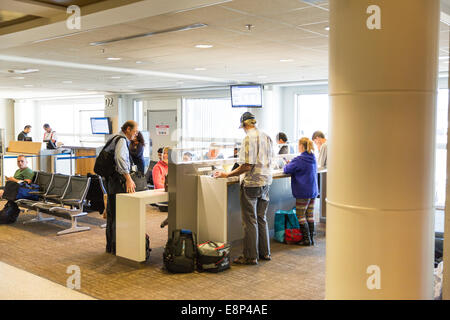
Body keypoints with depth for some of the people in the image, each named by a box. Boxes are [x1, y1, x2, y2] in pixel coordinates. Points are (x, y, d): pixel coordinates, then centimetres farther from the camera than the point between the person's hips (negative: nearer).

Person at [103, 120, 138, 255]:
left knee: (112, 213, 15)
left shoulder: (116, 138, 18)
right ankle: (115, 247, -3)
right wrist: (128, 178, -34)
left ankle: (110, 245, 24)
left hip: (111, 180, 11)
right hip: (117, 180, -11)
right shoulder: (121, 140, -12)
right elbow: (119, 158, -30)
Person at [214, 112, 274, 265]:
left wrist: (227, 175, -14)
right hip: (266, 182, 8)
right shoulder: (267, 137, 8)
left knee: (250, 221, 0)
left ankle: (250, 256, 7)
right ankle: (264, 252, 24)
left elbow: (247, 166, -21)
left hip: (252, 183, -8)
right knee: (261, 218, 17)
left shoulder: (249, 138, -16)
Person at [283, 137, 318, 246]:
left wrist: (287, 165, 10)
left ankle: (306, 239, 3)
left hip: (303, 192, -8)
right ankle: (311, 239, 17)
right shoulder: (313, 158, 8)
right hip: (313, 191, 8)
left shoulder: (299, 160, -17)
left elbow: (286, 170, -11)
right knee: (310, 215, 12)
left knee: (300, 216, 2)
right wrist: (291, 164, 13)